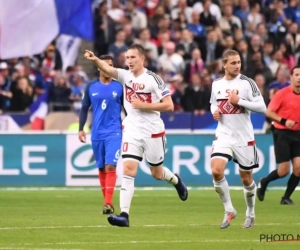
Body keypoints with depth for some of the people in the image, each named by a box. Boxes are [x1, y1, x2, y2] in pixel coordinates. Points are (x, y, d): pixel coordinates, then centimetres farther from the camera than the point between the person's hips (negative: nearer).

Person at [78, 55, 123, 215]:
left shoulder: (119, 87, 2)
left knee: (110, 166, -15)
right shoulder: (91, 87, 6)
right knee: (101, 168, 8)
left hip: (114, 132, -3)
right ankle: (107, 202, 18)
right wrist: (81, 129, 5)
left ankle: (108, 204, -20)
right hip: (97, 134, 3)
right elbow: (84, 108, 12)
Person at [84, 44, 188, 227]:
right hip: (132, 130, 3)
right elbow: (108, 69, -20)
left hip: (152, 131, -3)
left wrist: (144, 105, -19)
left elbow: (169, 105, -12)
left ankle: (176, 180, 48)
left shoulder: (153, 79, -10)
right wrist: (95, 59, -40)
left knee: (157, 174, 12)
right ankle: (124, 214, -17)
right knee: (128, 170, -12)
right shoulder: (125, 76, 1)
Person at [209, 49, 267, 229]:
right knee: (216, 171, -18)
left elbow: (262, 107, -13)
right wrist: (214, 111, 0)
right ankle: (229, 210, -1)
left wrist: (239, 101, -20)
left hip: (244, 138, -3)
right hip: (224, 135, 3)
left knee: (246, 179, 7)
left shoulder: (247, 83, -8)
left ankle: (250, 213, 30)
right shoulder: (217, 84, 5)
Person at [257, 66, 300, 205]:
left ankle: (286, 197, 8)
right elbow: (269, 112, -11)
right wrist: (284, 121, -23)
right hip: (282, 133, -4)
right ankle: (263, 182, 24)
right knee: (284, 170, -6)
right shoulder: (282, 93, -10)